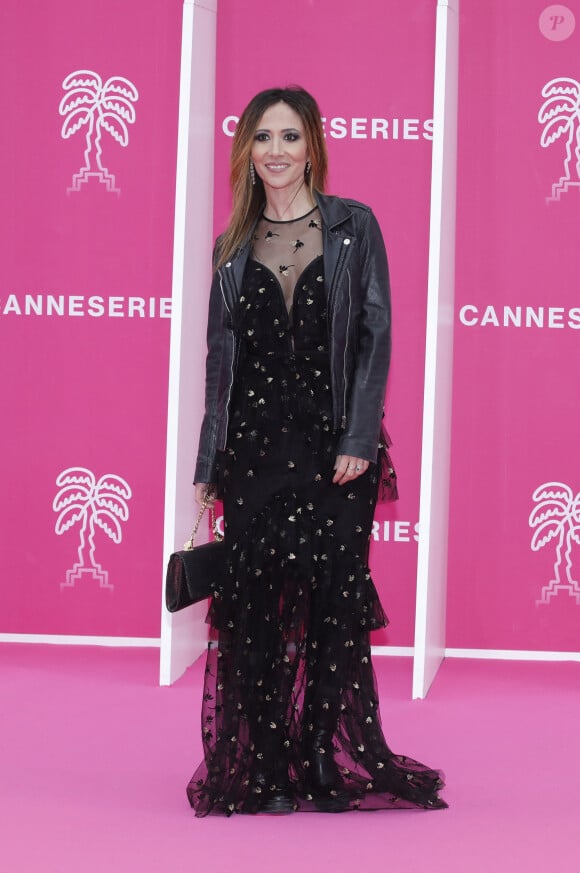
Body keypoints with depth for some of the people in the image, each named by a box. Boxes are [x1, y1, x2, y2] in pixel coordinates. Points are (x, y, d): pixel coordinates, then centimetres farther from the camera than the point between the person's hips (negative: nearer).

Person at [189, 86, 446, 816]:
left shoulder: (352, 227, 4)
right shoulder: (233, 247, 11)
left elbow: (375, 335, -2)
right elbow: (220, 358, 12)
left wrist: (360, 439, -12)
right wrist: (207, 466, 7)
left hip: (333, 445, -2)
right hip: (254, 444, 2)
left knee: (335, 600, -3)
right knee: (253, 604, 0)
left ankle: (331, 763, 7)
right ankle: (265, 770, 8)